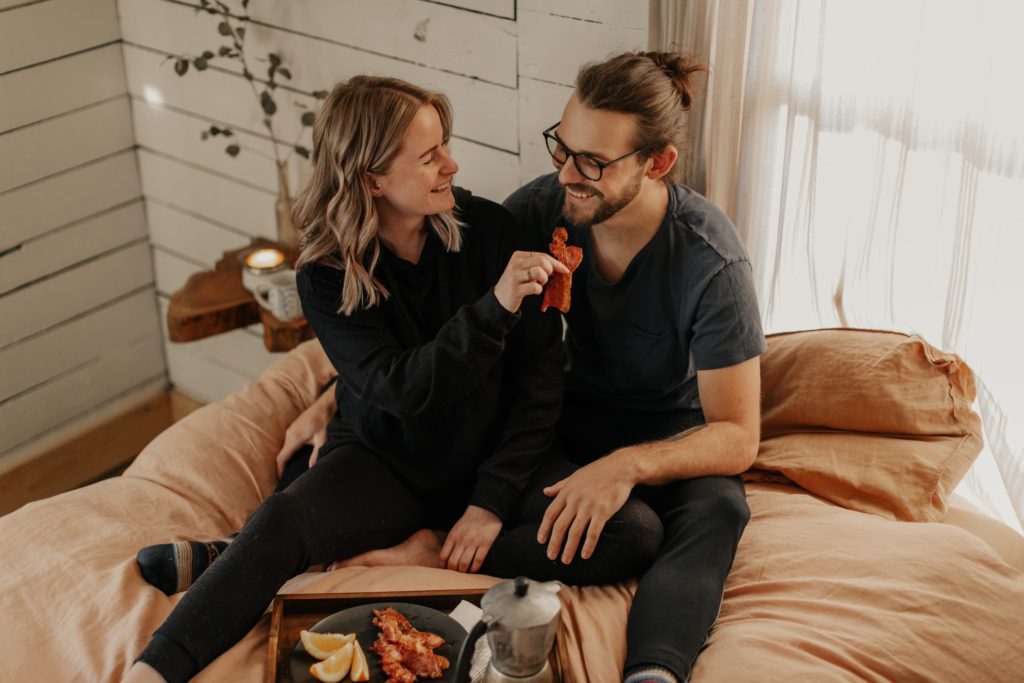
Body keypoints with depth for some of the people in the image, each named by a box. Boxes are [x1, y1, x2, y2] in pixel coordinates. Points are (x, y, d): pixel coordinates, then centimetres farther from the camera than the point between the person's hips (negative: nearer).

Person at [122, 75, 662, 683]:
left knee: (637, 533, -22)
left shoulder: (491, 230, -10)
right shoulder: (328, 278, -11)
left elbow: (540, 376, -8)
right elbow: (403, 390, -24)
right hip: (385, 461, -1)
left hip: (495, 456, 1)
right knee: (281, 520, -32)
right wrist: (494, 306, -38)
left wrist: (494, 498, -15)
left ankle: (429, 555, -18)